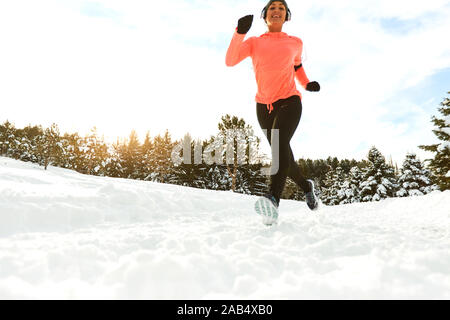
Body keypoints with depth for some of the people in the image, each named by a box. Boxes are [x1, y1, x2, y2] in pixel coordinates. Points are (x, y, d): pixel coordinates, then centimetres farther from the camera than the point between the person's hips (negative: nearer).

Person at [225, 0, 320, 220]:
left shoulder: (295, 43, 12)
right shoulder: (254, 43, 9)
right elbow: (230, 60, -8)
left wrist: (307, 84, 11)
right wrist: (240, 33, -21)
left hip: (289, 102, -2)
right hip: (264, 106, 2)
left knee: (280, 144, -30)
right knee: (282, 155, 4)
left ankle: (273, 198, -41)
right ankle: (306, 186, 30)